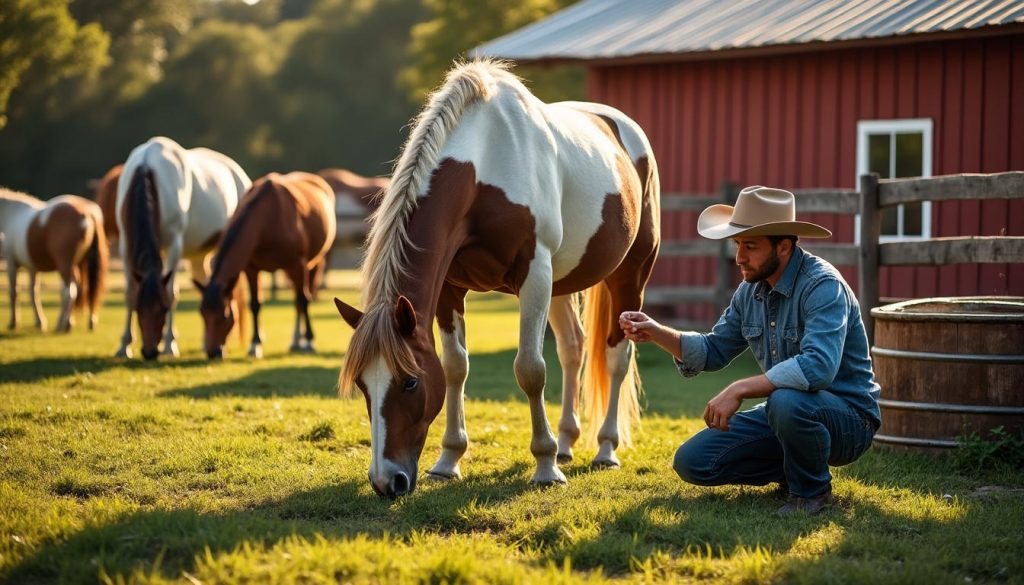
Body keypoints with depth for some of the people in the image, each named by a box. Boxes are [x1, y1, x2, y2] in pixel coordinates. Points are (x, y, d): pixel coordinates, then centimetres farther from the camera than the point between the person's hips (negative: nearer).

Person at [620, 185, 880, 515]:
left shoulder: (822, 286, -23)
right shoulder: (751, 290, 3)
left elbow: (819, 366, -37)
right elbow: (714, 350, 14)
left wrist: (739, 390, -37)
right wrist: (657, 334, -4)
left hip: (847, 417, -8)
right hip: (783, 412, 8)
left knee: (786, 402, -40)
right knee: (692, 462, -5)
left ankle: (811, 491, -11)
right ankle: (794, 470, 13)